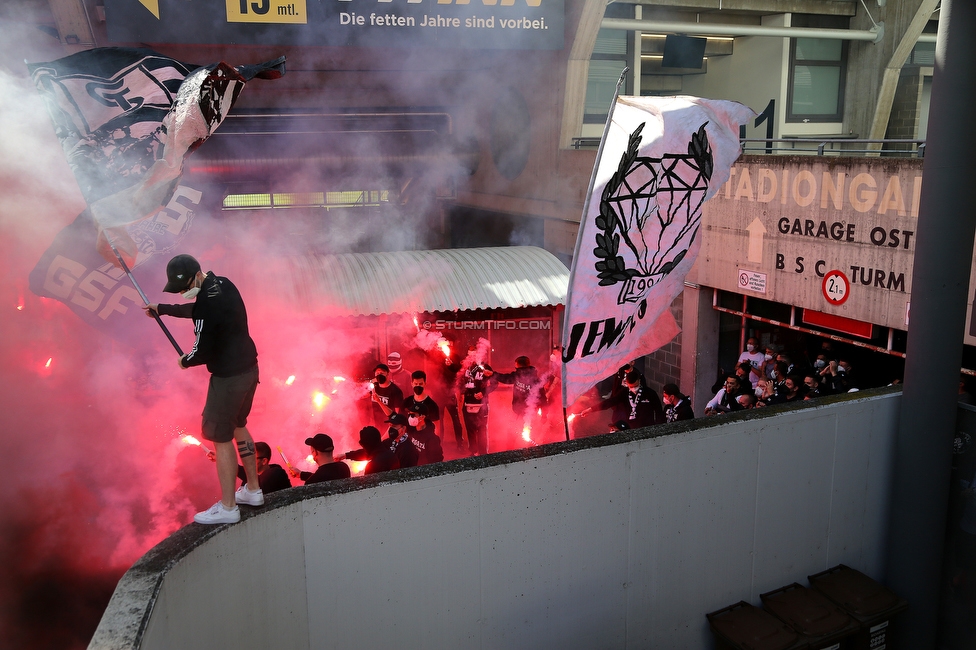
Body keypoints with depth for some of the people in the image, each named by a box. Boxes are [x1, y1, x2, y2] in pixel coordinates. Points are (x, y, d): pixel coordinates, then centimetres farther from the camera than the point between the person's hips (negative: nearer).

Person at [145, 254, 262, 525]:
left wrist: (185, 361, 2)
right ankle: (253, 489, 33)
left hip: (228, 376, -10)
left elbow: (202, 351, -18)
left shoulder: (207, 303, -23)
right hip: (248, 367, 10)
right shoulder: (223, 284, 5)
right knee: (238, 425, 23)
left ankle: (227, 507, 12)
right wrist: (162, 308, 31)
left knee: (221, 437, 2)